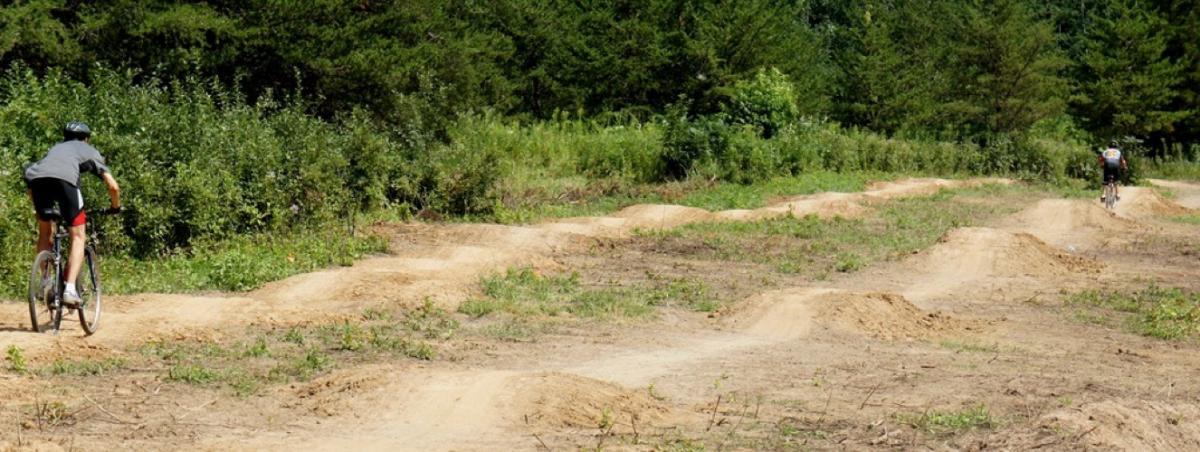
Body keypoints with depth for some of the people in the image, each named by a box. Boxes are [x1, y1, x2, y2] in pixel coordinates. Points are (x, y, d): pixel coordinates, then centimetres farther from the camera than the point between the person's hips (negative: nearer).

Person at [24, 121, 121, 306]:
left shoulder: (56, 147, 42)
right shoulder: (90, 151, 33)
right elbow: (113, 186, 24)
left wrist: (38, 209, 50)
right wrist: (116, 207, 42)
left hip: (35, 177, 4)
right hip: (64, 178, -4)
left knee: (44, 231, 24)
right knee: (78, 236, 4)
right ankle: (70, 289, -10)